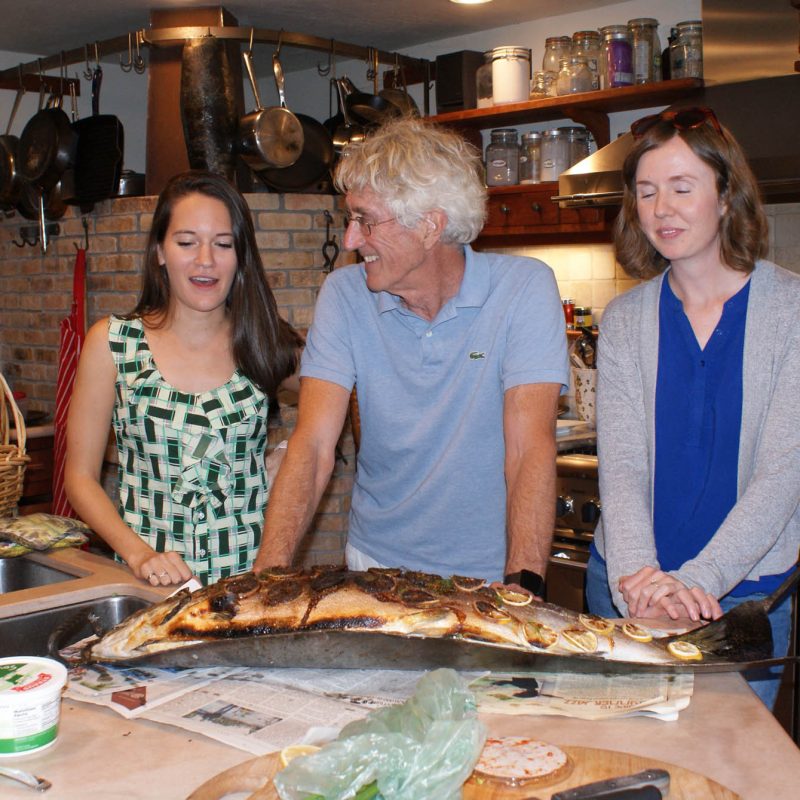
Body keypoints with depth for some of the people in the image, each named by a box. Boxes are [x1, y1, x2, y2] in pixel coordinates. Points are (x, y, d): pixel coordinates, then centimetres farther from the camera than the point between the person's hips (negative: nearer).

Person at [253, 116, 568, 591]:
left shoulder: (525, 288, -11)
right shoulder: (344, 294, -3)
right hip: (376, 565, 3)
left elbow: (531, 448, -18)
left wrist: (522, 586, -29)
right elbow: (314, 446, -10)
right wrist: (269, 575, -22)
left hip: (489, 573, -2)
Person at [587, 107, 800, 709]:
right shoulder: (625, 319, 0)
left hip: (746, 591, -2)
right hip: (626, 588, 2)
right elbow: (621, 462, -9)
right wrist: (634, 574, -27)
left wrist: (696, 580, -26)